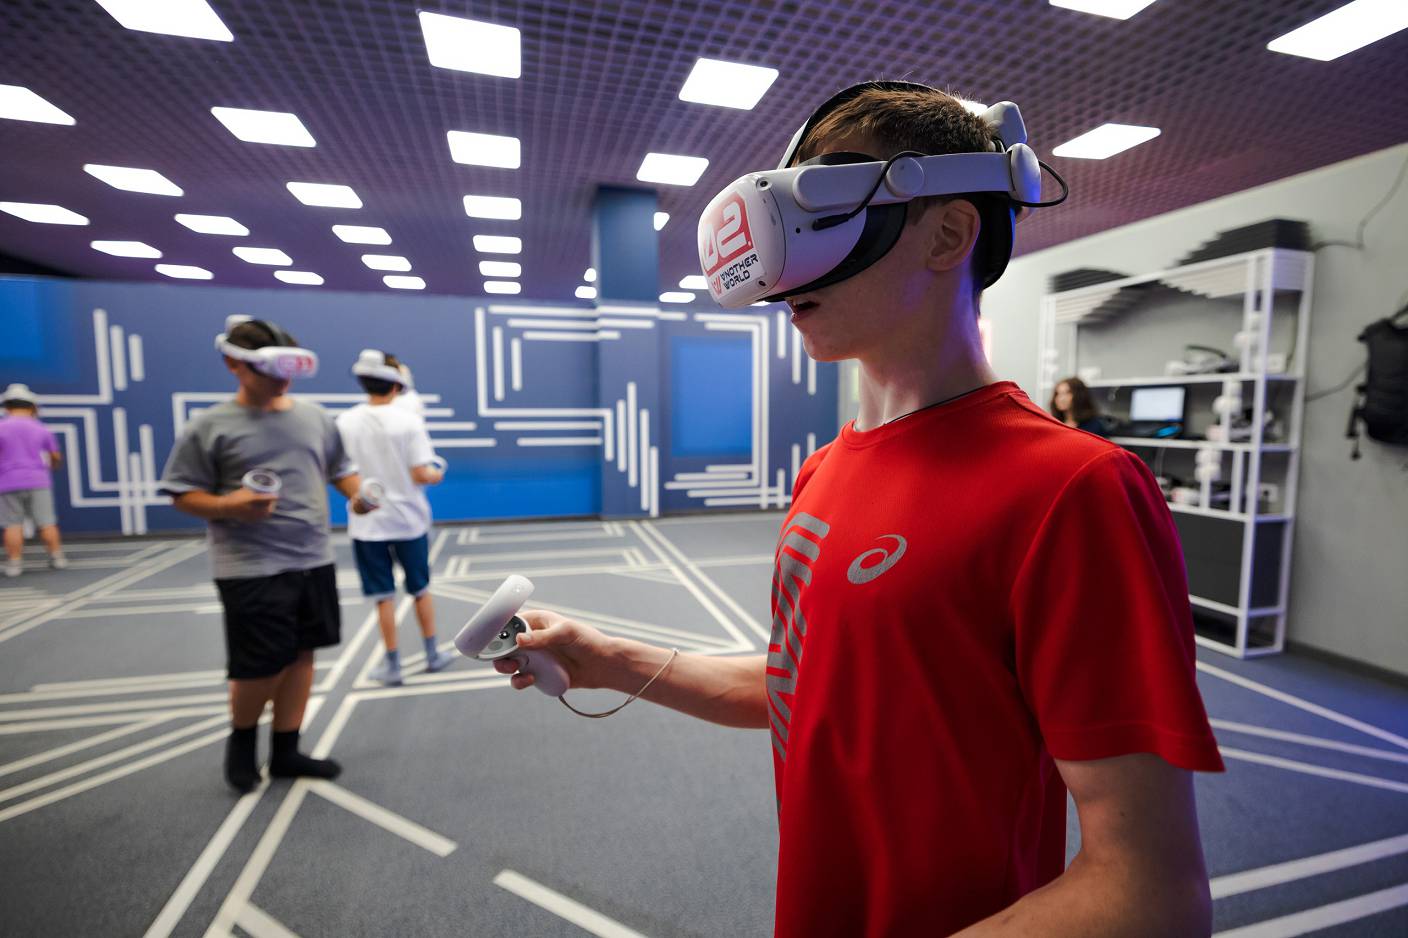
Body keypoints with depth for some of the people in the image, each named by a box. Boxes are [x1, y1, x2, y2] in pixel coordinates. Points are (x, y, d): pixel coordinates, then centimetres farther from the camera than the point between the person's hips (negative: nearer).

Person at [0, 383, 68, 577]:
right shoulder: (41, 429, 6)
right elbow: (56, 457, 15)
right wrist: (52, 466, 36)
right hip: (37, 481, 1)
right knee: (46, 522, 4)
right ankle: (57, 557, 4)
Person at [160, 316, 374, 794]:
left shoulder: (315, 416, 7)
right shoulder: (209, 428, -5)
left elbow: (340, 468, 14)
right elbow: (183, 495, -3)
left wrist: (358, 495, -5)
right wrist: (227, 506, -22)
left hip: (314, 562, 5)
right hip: (250, 570, -4)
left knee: (301, 655, 11)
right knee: (262, 666, 1)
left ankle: (285, 752, 28)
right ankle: (241, 739, 32)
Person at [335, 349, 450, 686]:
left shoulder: (344, 423, -5)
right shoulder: (409, 421, -12)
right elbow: (421, 475, -15)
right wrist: (437, 475, 6)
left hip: (367, 523, 1)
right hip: (408, 519, -1)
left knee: (383, 596, 10)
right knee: (420, 590, 15)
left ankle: (392, 665, 17)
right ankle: (433, 654, 25)